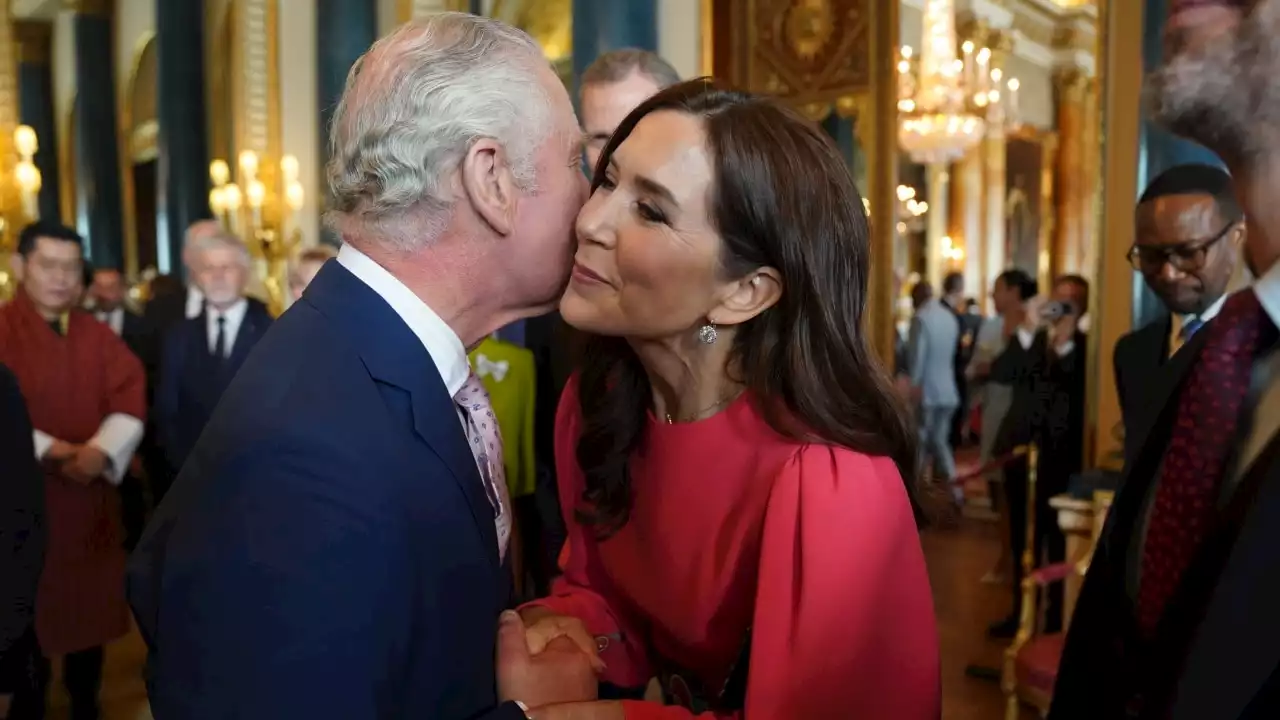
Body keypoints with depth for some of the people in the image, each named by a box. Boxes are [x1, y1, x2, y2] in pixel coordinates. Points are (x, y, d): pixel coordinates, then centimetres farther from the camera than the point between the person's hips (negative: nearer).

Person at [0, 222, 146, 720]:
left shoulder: (98, 336, 8)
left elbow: (131, 398, -2)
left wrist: (100, 452, -17)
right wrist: (48, 450, -23)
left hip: (91, 498, 4)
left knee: (91, 605, 12)